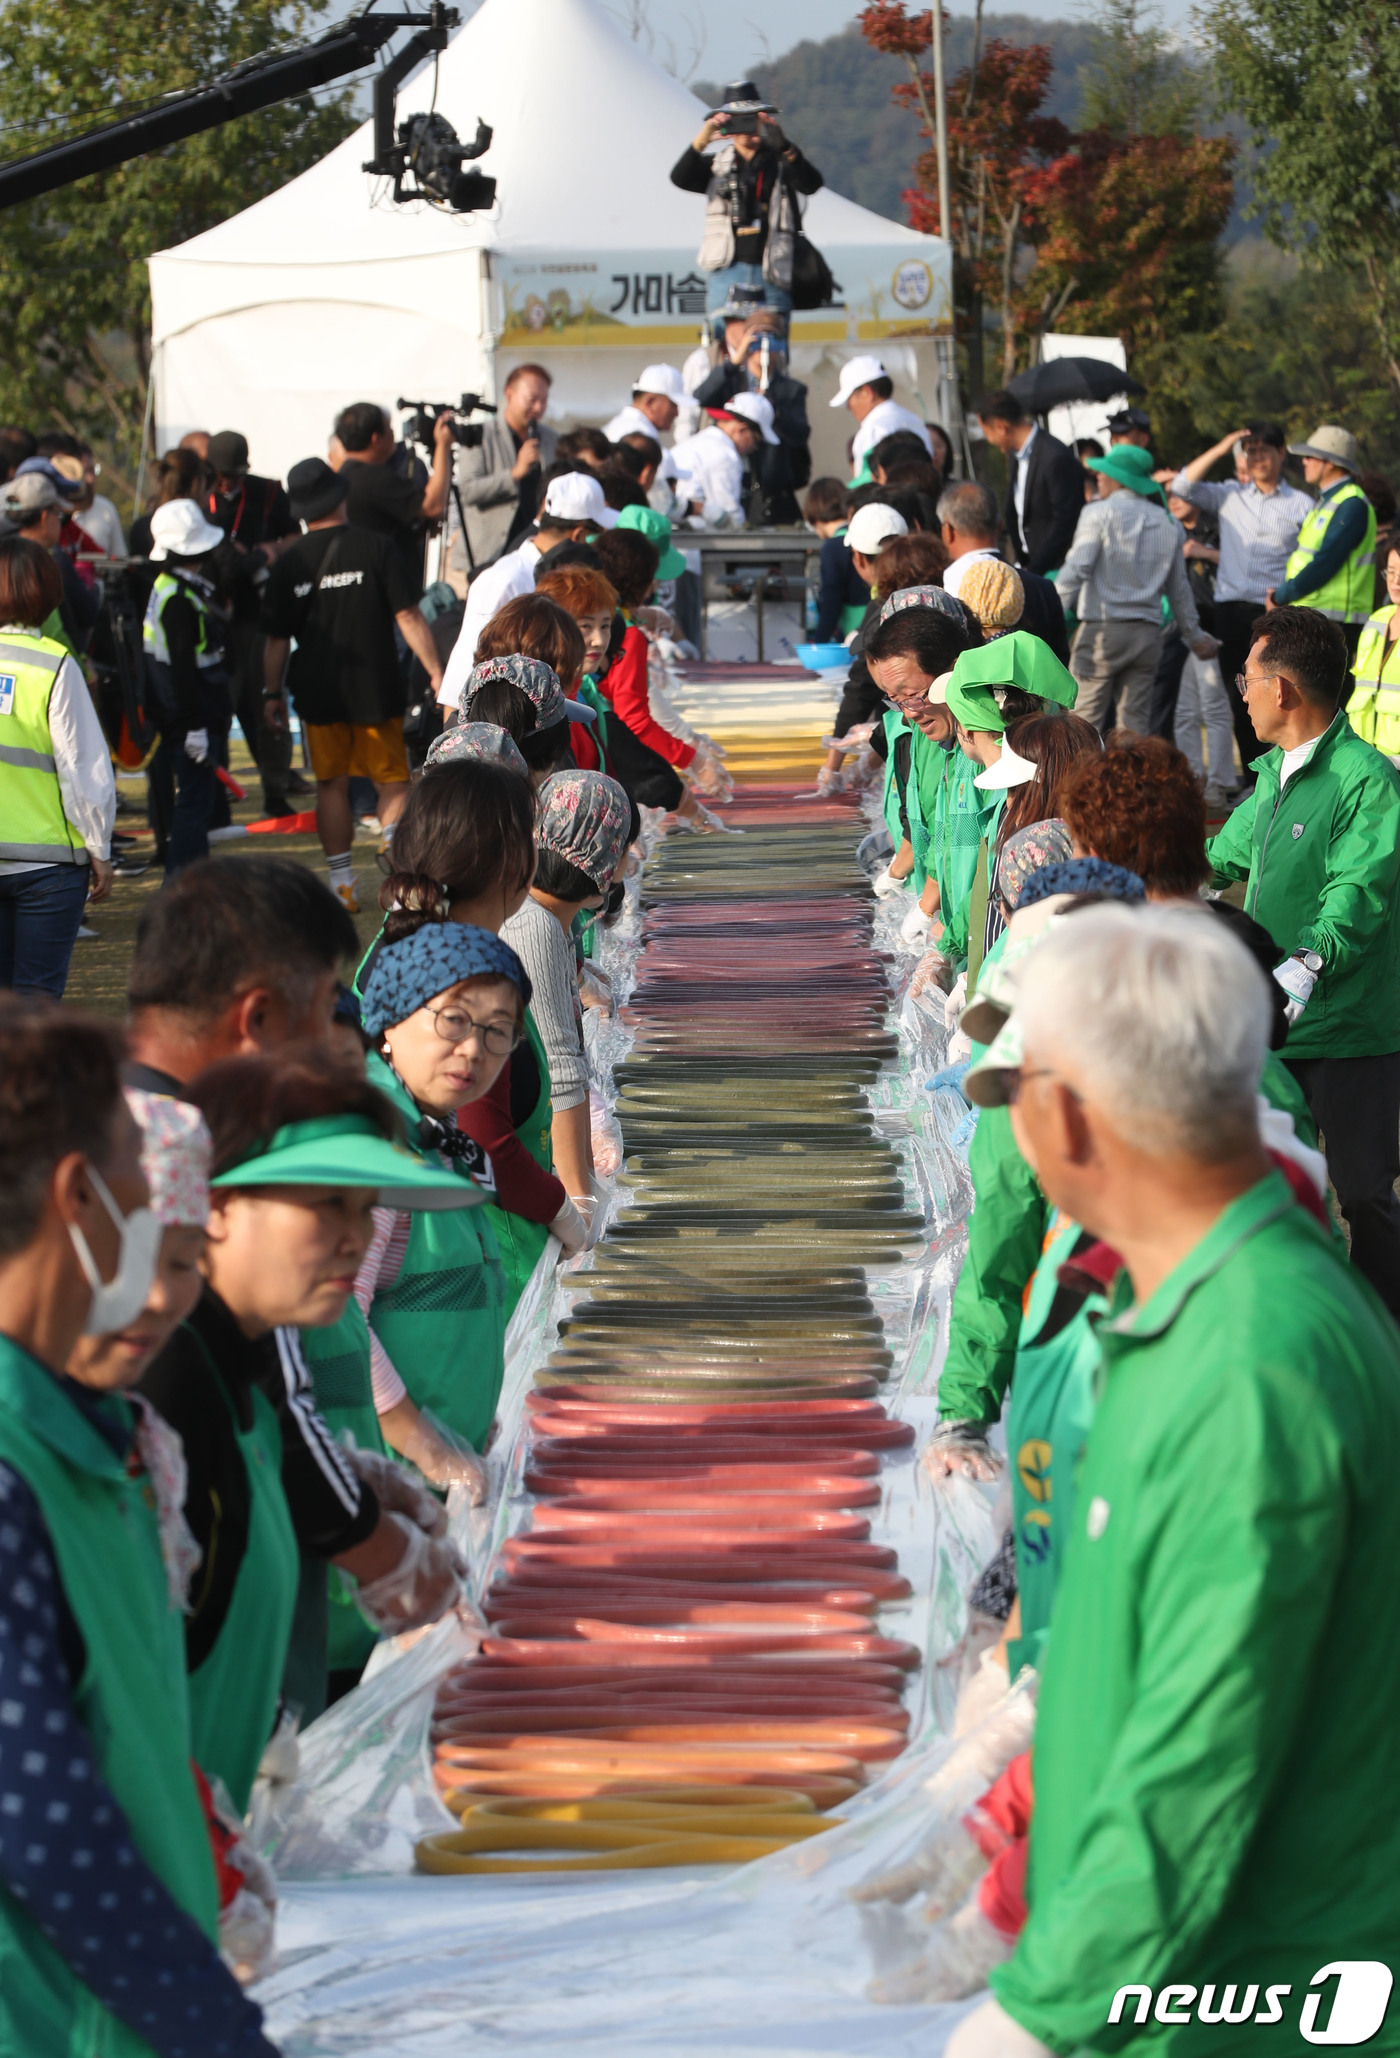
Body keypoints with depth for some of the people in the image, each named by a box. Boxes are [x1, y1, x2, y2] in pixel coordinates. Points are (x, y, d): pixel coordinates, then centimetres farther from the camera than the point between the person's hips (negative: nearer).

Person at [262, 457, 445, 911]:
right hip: (377, 688, -2)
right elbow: (408, 617, -8)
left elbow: (276, 639, 4)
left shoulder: (288, 563, 0)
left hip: (317, 692, 2)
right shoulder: (374, 547, -7)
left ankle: (342, 883, 11)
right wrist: (435, 672, -4)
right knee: (392, 780, 8)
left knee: (331, 786, 10)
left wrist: (272, 693, 14)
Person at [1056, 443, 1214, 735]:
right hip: (1148, 634, 5)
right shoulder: (1166, 523, 12)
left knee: (1086, 722, -3)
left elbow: (1074, 571, -13)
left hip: (1102, 631, -5)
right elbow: (1179, 588, 18)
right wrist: (1195, 636, 27)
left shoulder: (1099, 513, -4)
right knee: (1135, 724, 7)